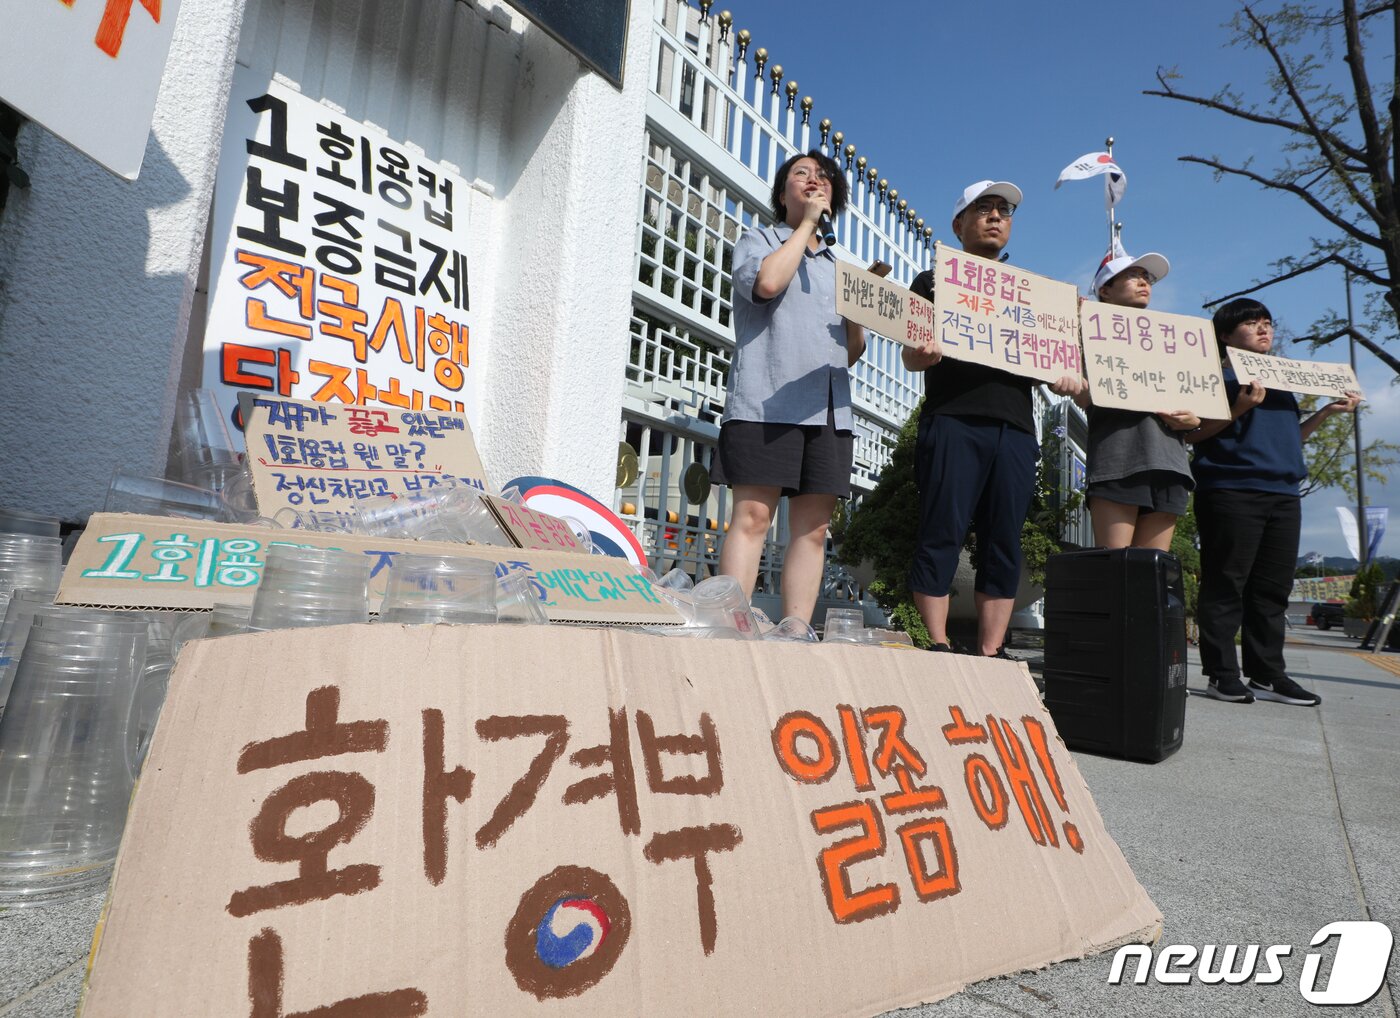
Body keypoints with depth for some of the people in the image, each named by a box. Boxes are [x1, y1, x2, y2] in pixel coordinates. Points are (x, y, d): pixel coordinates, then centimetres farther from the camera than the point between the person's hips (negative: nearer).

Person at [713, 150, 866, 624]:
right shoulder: (758, 241, 15)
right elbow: (766, 282, -12)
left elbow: (852, 353, 23)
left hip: (829, 408, 5)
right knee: (752, 517, -13)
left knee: (812, 530, -1)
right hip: (767, 401, -5)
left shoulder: (838, 266, 28)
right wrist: (806, 222, 1)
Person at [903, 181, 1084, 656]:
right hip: (952, 420, -4)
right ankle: (939, 647, -4)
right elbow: (910, 355, 3)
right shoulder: (934, 281, 15)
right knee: (942, 535, -10)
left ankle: (990, 653, 5)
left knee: (1004, 543, 1)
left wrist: (1069, 376, -1)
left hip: (1015, 425, 4)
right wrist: (920, 354, -21)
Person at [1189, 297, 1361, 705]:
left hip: (1283, 494, 7)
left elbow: (1288, 438, 29)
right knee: (1226, 585, -6)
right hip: (1231, 490, -7)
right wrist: (1239, 407, -17)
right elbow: (1192, 433, -7)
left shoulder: (1280, 381, 24)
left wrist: (1326, 412, 19)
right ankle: (1222, 674, -2)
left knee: (1273, 588, 7)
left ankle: (1268, 674, 13)